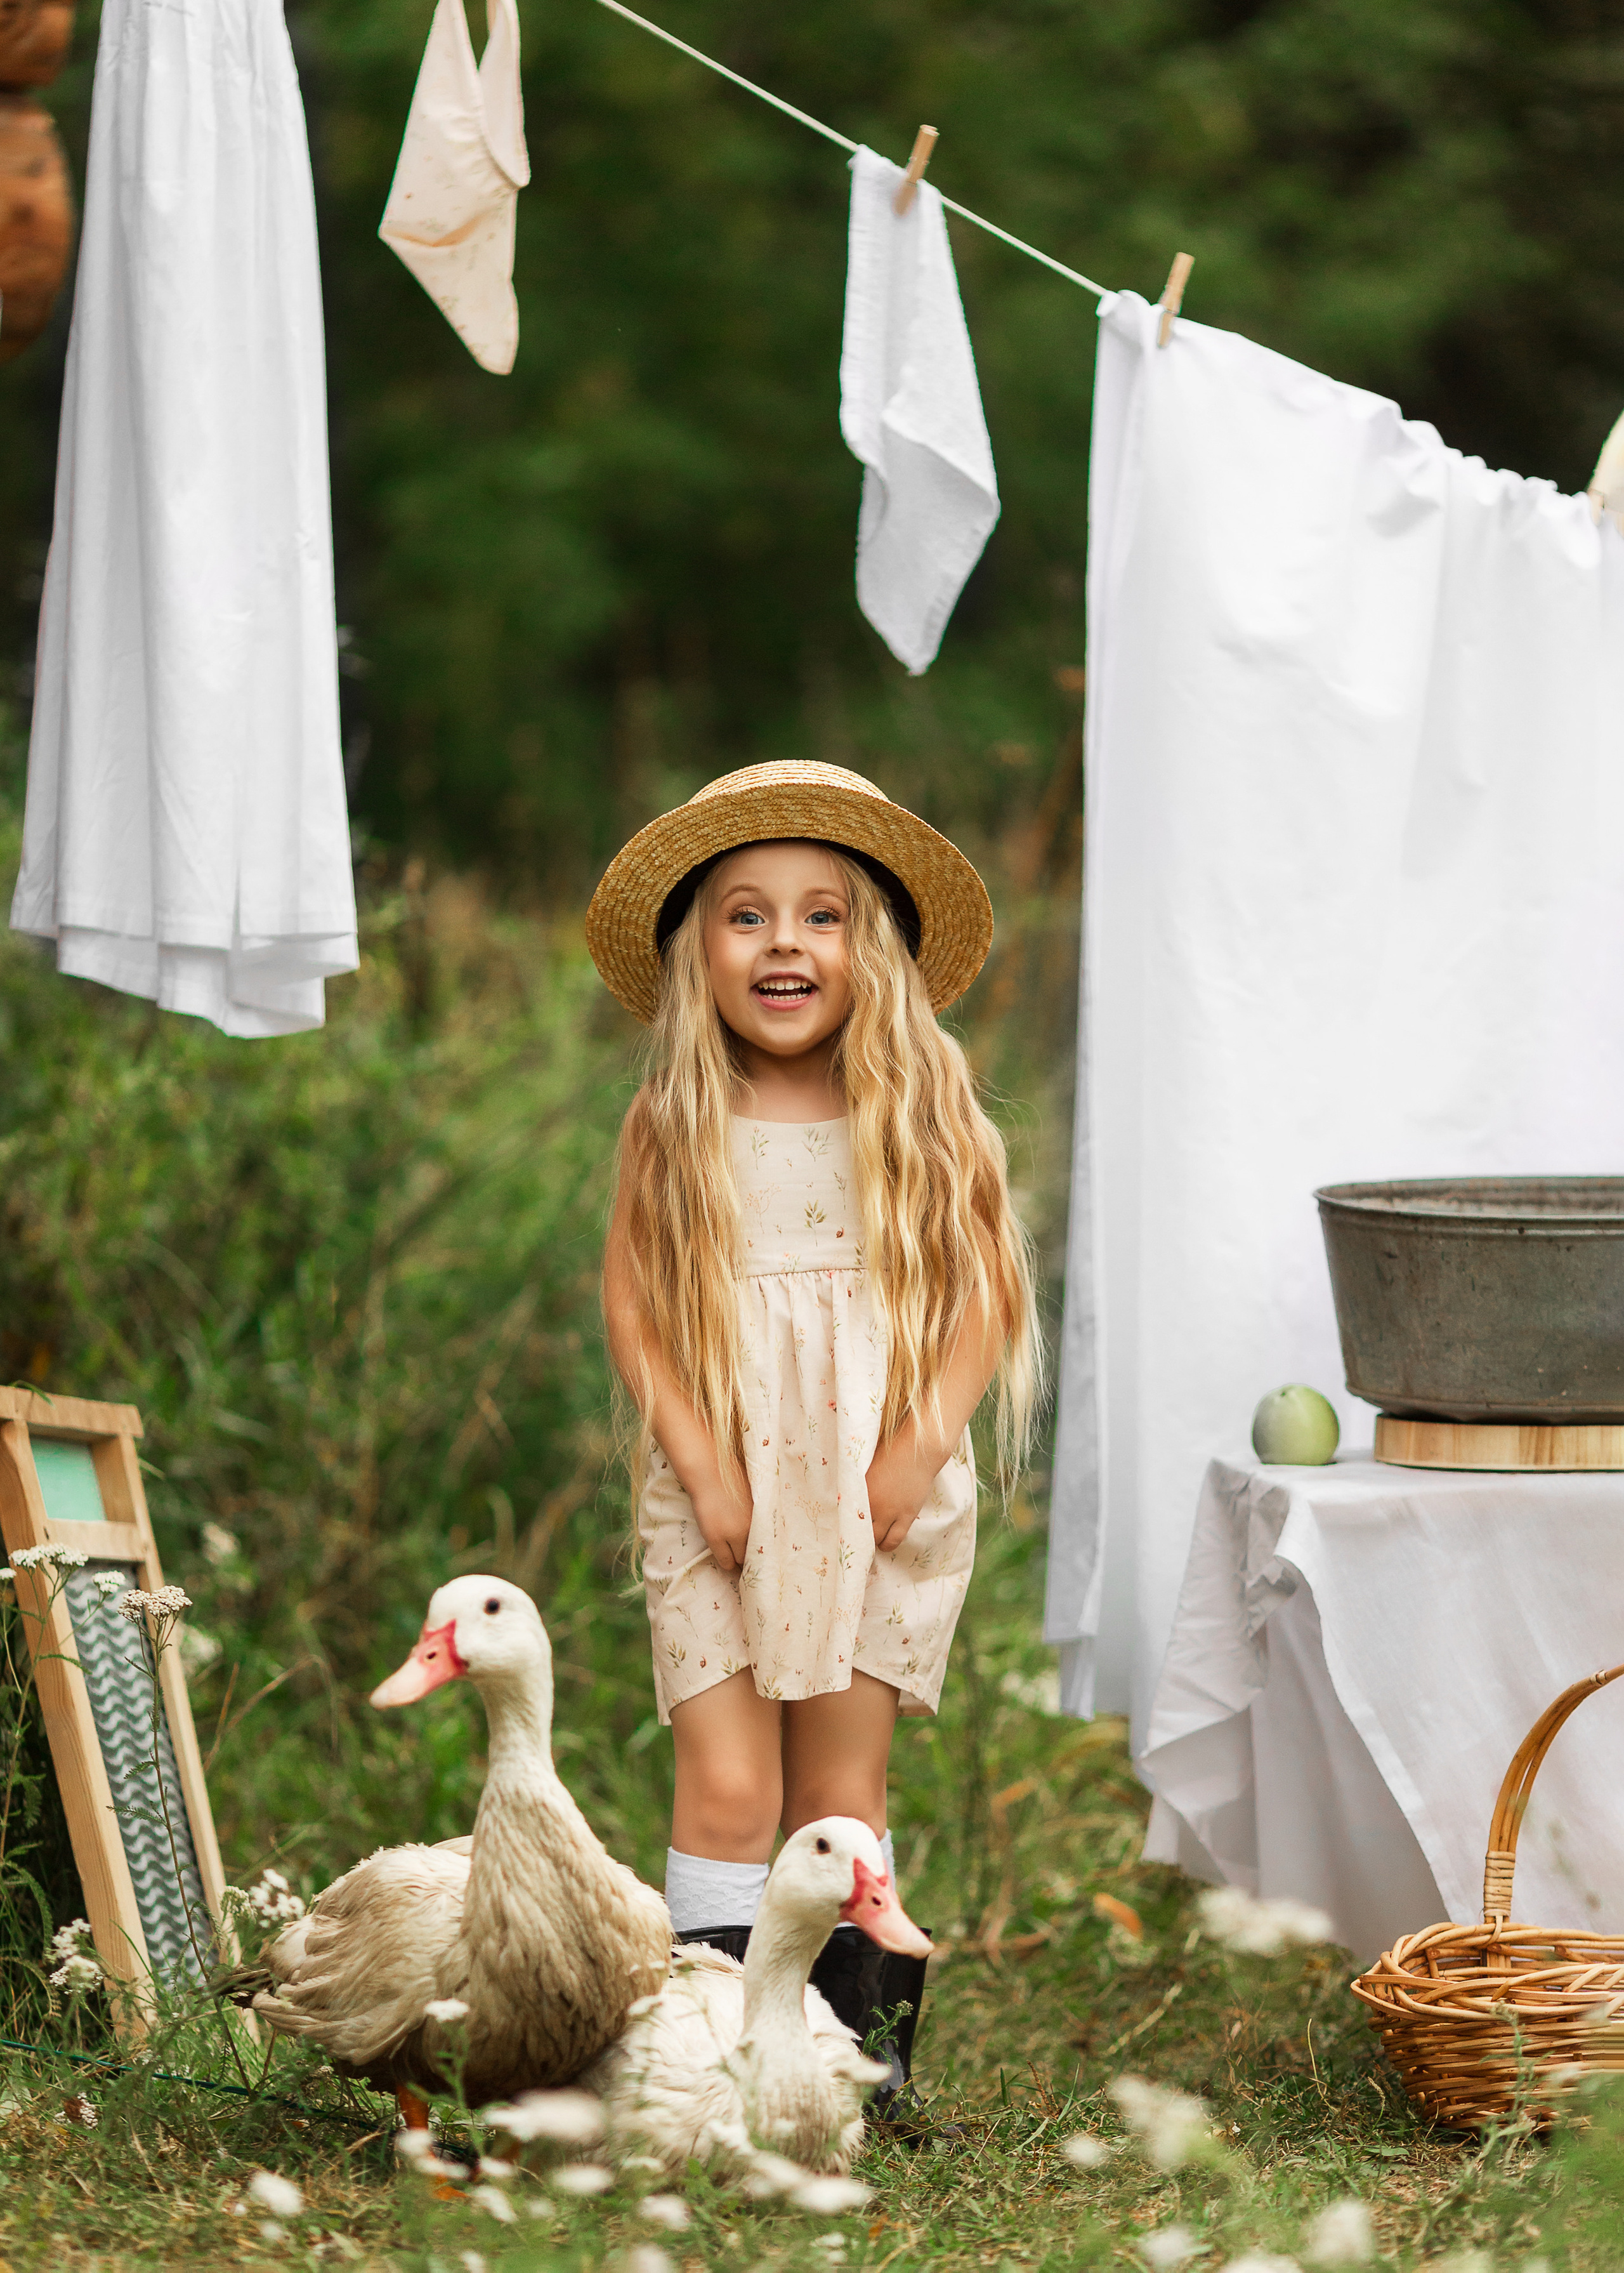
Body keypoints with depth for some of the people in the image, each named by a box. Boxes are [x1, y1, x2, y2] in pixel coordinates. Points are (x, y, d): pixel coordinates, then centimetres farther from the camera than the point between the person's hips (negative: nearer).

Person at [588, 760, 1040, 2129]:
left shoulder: (925, 1122, 1)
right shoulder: (674, 1131, 0)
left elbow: (989, 1294, 1)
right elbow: (632, 1308, 0)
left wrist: (922, 1446, -10)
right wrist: (702, 1466, -9)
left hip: (880, 1499, 0)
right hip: (722, 1500, 0)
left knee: (842, 1787, 6)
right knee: (729, 1786, -6)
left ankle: (859, 2043, 17)